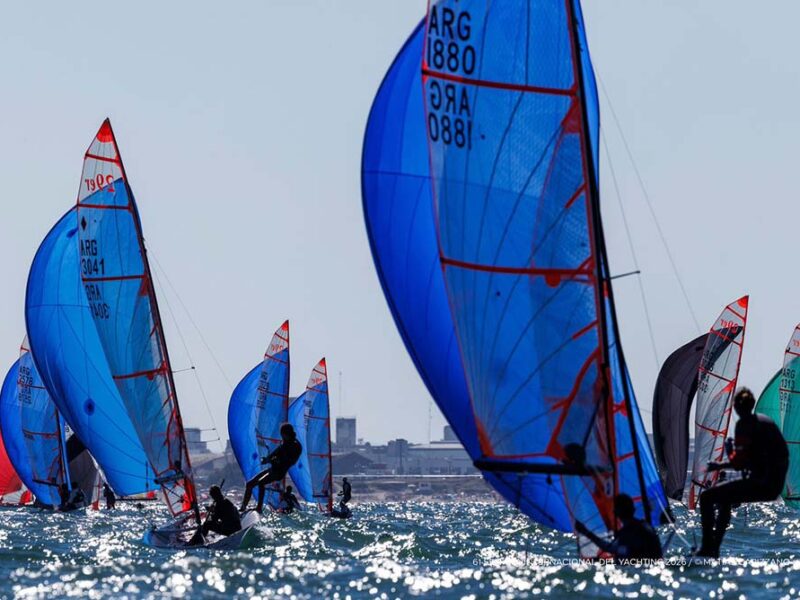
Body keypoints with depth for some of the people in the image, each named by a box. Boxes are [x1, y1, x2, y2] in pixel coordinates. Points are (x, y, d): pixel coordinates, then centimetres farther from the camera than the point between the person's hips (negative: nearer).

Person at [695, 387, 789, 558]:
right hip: (776, 485, 9)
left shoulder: (745, 424, -10)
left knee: (706, 497, -3)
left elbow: (740, 461, -14)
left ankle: (707, 547, -6)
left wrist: (720, 466, 2)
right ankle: (715, 548, 29)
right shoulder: (765, 421, 16)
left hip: (760, 485, -9)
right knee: (724, 497, 29)